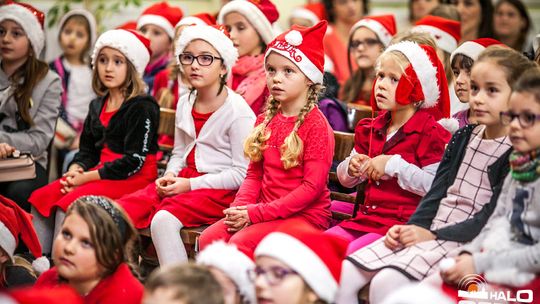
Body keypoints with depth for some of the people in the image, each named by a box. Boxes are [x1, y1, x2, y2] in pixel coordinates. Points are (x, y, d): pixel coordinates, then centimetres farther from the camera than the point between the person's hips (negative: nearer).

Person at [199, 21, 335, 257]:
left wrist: (255, 213, -18)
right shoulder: (265, 120, 13)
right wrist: (240, 209, -6)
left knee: (241, 242, -28)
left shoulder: (316, 125, -10)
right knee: (208, 237, -12)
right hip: (264, 212, 7)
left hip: (306, 215, -7)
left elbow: (312, 186, -16)